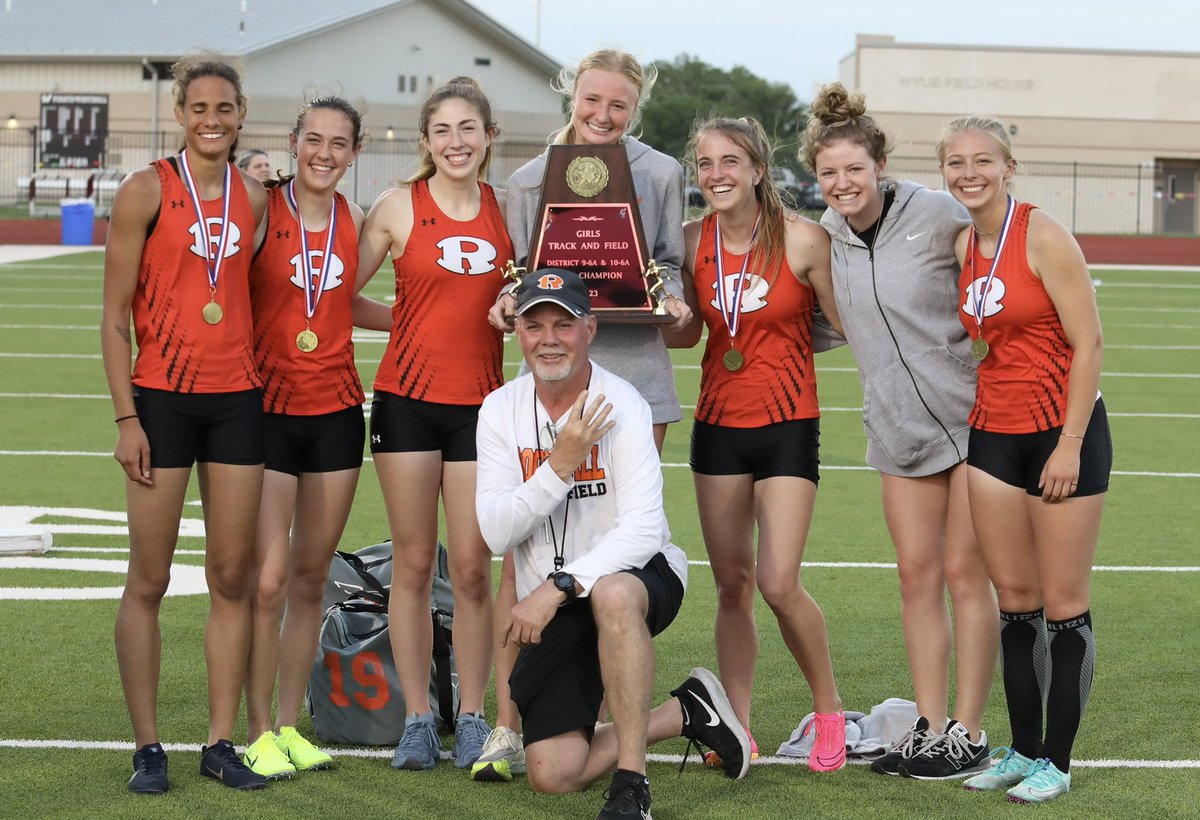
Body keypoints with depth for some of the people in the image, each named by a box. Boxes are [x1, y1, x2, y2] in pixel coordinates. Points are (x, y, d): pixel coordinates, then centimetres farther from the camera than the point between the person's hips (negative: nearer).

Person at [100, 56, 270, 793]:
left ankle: (222, 744, 12)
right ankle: (148, 748, 6)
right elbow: (116, 316, -4)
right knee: (150, 579, -1)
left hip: (238, 399, 4)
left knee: (233, 575, 5)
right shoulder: (147, 191, -4)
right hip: (163, 399, -4)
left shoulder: (256, 198, 8)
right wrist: (127, 418, -9)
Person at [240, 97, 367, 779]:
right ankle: (259, 732, 1)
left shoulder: (356, 222, 7)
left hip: (336, 411, 4)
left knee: (312, 576, 9)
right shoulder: (261, 210, -6)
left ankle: (291, 724, 19)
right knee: (268, 579, -9)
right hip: (268, 409, -4)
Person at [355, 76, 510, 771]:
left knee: (473, 565, -1)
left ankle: (473, 718, 10)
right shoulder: (399, 207, 1)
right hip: (409, 396, -1)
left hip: (481, 402, 1)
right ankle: (418, 719, 10)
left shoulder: (506, 209, 8)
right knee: (414, 562, 2)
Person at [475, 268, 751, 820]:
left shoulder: (619, 403, -14)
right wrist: (561, 463, -24)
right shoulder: (500, 411, -2)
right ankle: (686, 713, 16)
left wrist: (557, 587, -29)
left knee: (612, 592, -42)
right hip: (553, 608, 4)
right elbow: (496, 534, -12)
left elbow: (643, 530, -23)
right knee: (553, 774, -9)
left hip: (641, 574, -4)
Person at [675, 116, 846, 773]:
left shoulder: (802, 239, -10)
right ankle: (736, 730, 17)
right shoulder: (693, 241, 1)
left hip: (786, 427, -4)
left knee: (778, 585, -12)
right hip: (717, 425, 4)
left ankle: (829, 712, 9)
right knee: (731, 585, 7)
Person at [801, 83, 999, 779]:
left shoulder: (937, 214, -14)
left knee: (966, 572, -1)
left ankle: (968, 733, 7)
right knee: (918, 574, 6)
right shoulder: (825, 235, 3)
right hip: (900, 428, 5)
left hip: (974, 416, -5)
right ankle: (929, 728, 14)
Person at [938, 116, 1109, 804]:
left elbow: (1088, 344, -14)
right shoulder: (962, 247, 7)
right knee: (1015, 599, 9)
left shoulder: (1044, 236, -13)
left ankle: (1057, 761, 7)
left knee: (1063, 603, 0)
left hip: (1064, 431, -6)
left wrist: (1070, 444, -16)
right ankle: (1023, 749, 17)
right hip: (994, 433, 6)